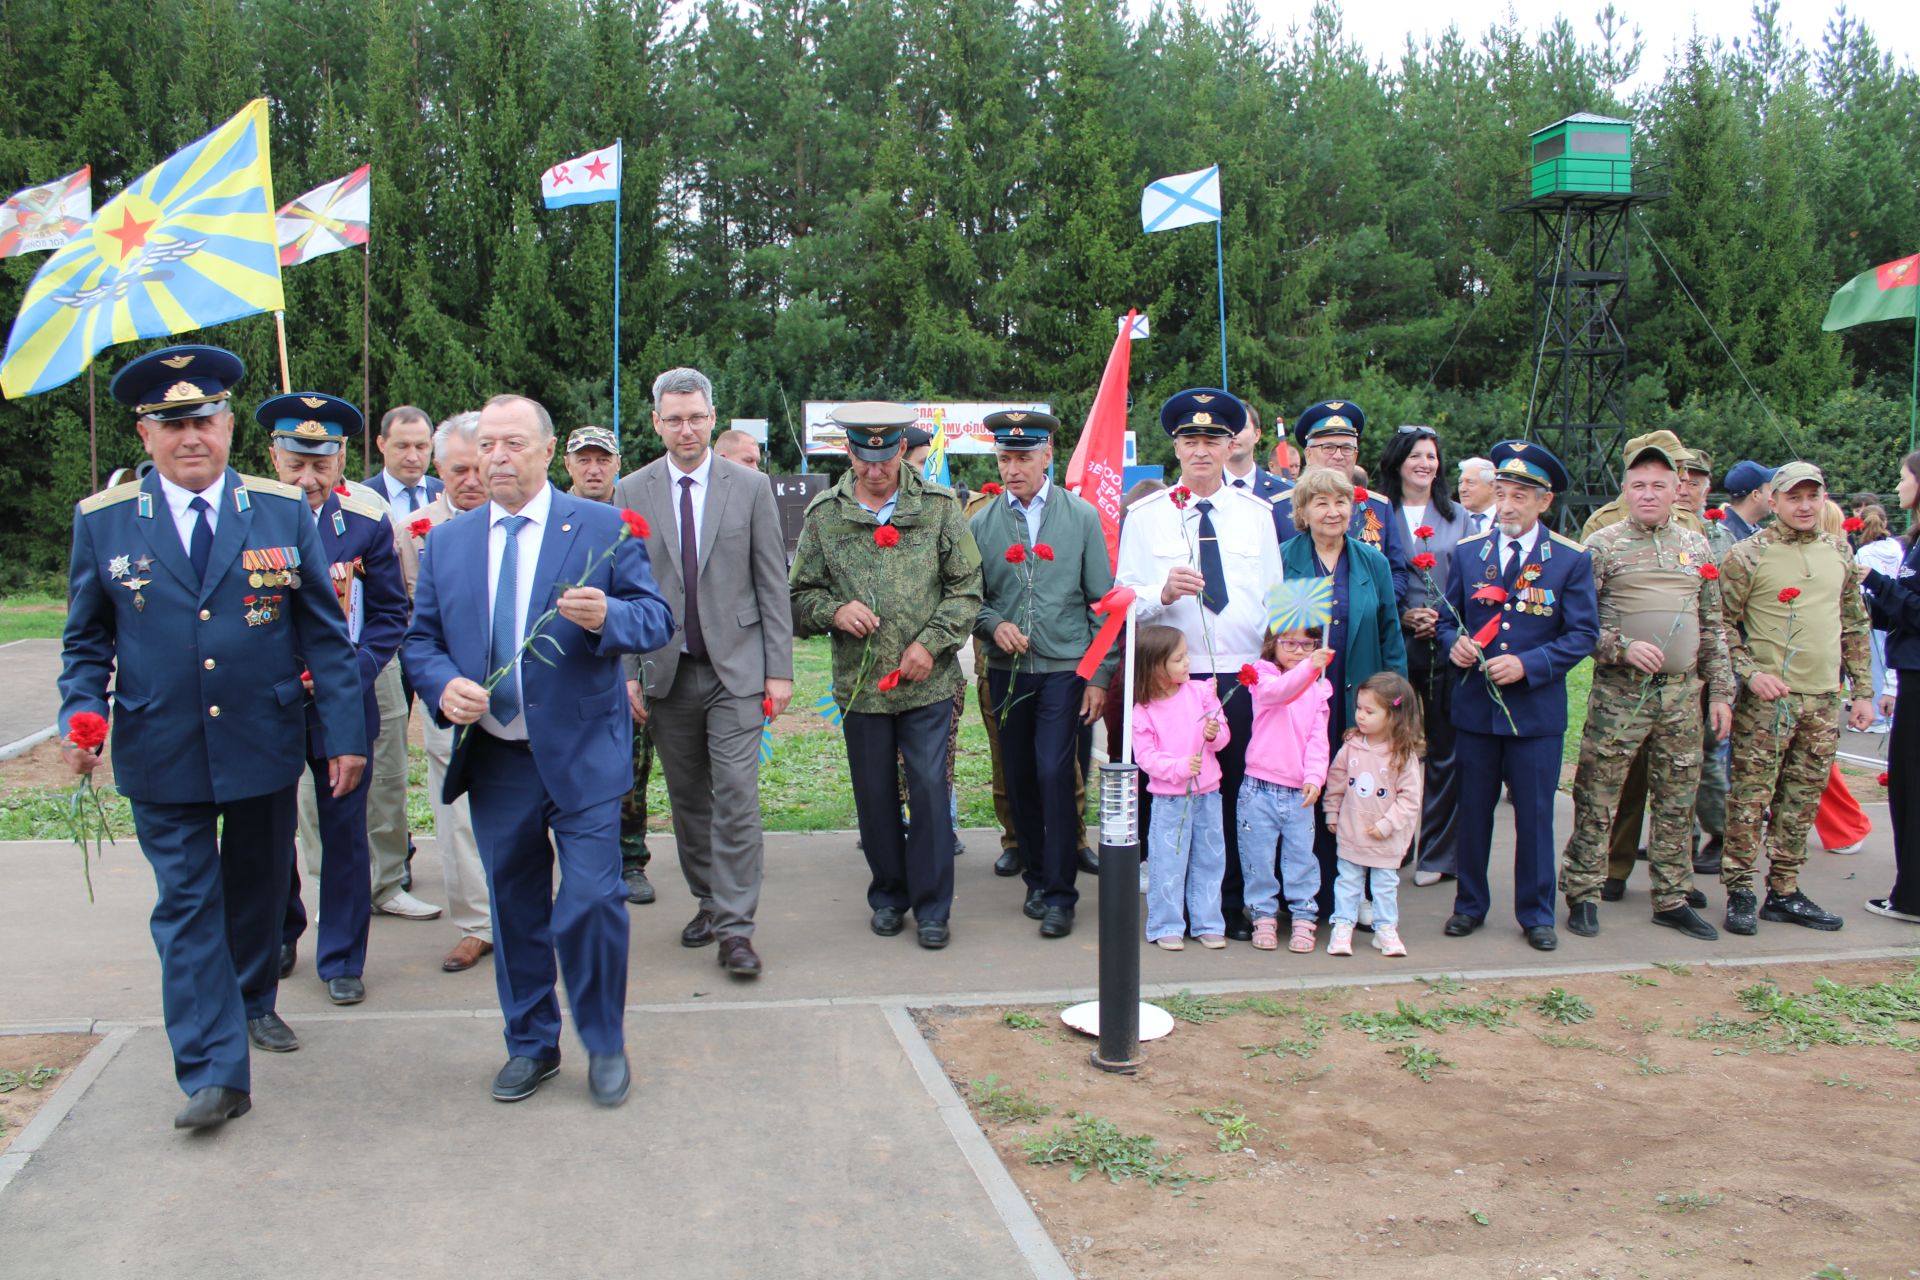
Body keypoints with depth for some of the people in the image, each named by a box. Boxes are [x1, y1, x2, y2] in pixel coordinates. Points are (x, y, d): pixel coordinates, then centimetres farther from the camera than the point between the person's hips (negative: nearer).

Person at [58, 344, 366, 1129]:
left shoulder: (283, 511, -1)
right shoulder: (102, 521, -1)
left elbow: (323, 631, 0)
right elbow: (87, 640, 7)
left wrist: (346, 733, -3)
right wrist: (81, 713, -11)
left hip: (265, 747, 1)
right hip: (162, 758, -1)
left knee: (257, 890, 18)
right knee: (187, 906, 0)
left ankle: (253, 1001, 42)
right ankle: (214, 1073, 4)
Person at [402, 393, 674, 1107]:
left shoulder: (604, 528, -2)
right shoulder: (447, 541, 9)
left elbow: (657, 619, -5)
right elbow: (421, 638, 10)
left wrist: (607, 616, -27)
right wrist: (443, 685, -12)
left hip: (582, 756, -3)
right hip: (493, 759, 4)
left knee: (591, 902, -5)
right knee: (514, 909, 14)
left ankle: (605, 1045, 17)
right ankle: (530, 1045, 31)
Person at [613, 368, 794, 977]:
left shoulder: (750, 488, 2)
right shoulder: (632, 493, 5)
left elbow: (773, 584, 2)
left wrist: (779, 669, -3)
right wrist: (626, 672, 1)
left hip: (734, 669, -2)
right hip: (665, 671, 2)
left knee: (736, 796, -8)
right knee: (688, 799, 11)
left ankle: (735, 927, -3)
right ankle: (707, 902, 26)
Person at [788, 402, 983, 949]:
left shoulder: (939, 506, 1)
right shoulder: (824, 514, 4)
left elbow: (966, 587, 2)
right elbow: (801, 593, 8)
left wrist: (931, 642, -10)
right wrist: (834, 611, -13)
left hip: (927, 680, -1)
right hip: (860, 682, 2)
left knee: (930, 791, -1)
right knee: (874, 795, 10)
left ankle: (932, 906, 11)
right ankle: (888, 895, 28)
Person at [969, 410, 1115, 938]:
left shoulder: (1082, 516, 1)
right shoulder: (981, 524, 5)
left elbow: (1102, 601, 2)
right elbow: (970, 597, 9)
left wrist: (1100, 675, -3)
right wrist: (993, 624, -13)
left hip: (1064, 667, -2)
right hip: (1006, 671, 3)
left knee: (1055, 775, -10)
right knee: (1020, 779, 7)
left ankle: (1059, 894, -1)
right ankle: (1037, 877, 24)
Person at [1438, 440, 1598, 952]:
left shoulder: (1572, 559, -3)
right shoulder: (1467, 552, 5)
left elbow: (1583, 634, -5)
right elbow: (1448, 618, 12)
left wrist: (1527, 665, -18)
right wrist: (1454, 644, -11)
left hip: (1537, 710, -2)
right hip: (1475, 706, 2)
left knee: (1535, 815, 5)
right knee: (1473, 810, 11)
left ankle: (1536, 914, 19)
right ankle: (1470, 905, 25)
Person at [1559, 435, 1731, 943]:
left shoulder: (1697, 547, 11)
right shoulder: (1603, 546, -3)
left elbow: (1713, 629, 14)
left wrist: (1720, 692, 9)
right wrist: (1623, 648, -18)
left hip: (1682, 695, 4)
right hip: (1619, 694, -4)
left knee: (1677, 803, 10)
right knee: (1597, 799, 0)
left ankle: (1671, 899, 21)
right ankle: (1583, 895, 10)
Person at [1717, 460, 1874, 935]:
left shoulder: (1840, 553, 12)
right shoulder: (1748, 555, -5)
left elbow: (1855, 625, 17)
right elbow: (1721, 622, -5)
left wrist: (1863, 691, 14)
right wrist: (1751, 673, -16)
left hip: (1824, 701, 5)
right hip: (1766, 700, -5)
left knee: (1801, 802, 10)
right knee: (1750, 798, -4)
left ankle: (1784, 892, 19)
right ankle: (1739, 892, 4)